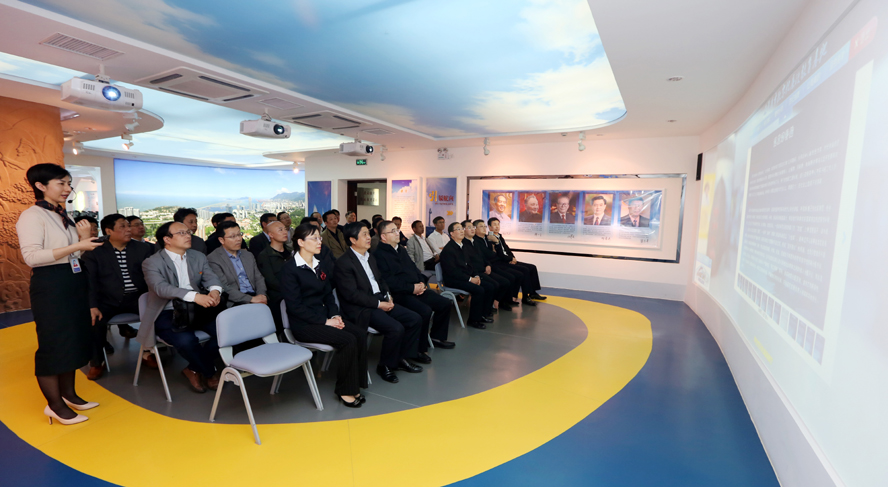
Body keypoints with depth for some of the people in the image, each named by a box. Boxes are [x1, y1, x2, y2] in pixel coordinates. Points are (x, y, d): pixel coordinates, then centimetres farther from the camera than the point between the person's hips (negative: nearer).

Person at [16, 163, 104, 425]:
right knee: (53, 344, -1)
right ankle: (54, 405, 11)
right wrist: (76, 246, -26)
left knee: (74, 339, 13)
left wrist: (84, 238, -2)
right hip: (50, 285, -8)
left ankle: (68, 394, 27)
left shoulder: (64, 216, 13)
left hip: (74, 282, 8)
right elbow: (31, 256, -21)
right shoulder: (31, 216, -11)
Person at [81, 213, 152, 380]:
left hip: (136, 298, 1)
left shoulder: (142, 249, 7)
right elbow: (90, 281, -6)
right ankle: (96, 363, 0)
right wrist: (92, 306, -20)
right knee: (94, 320, -26)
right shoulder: (94, 252, 3)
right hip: (109, 301, -1)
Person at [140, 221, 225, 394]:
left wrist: (215, 290, -27)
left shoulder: (199, 257, 12)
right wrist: (195, 296, -39)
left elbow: (210, 278, -1)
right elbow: (161, 288, -23)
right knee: (185, 340, -33)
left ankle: (194, 370, 3)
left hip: (197, 310, 5)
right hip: (167, 314, -4)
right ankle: (210, 373, -1)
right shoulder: (151, 263, -5)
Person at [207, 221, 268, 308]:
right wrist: (251, 299, -18)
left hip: (255, 297, 6)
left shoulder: (248, 256, 21)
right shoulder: (213, 259, 0)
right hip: (235, 303, -5)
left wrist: (261, 295, -5)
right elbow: (224, 288, -9)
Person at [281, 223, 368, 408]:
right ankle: (344, 390, -7)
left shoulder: (322, 265, 12)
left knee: (360, 333, -18)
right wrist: (325, 321, -18)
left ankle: (355, 384, -5)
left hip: (324, 317, 7)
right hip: (303, 324, -6)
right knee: (348, 340, -25)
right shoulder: (290, 269, -9)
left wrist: (335, 315, -4)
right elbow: (295, 306, -14)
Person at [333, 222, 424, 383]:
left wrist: (387, 296, 3)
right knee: (395, 328, -26)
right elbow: (352, 294, -18)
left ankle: (401, 358, 14)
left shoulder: (370, 258, 16)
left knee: (415, 320, -2)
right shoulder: (343, 263, -12)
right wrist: (378, 304, -18)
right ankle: (385, 366, -2)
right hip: (361, 309, -9)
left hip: (381, 301, 9)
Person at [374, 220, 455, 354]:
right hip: (399, 294, -9)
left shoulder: (401, 250, 20)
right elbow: (389, 281, -18)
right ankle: (419, 349, -12)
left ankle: (437, 336, 22)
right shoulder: (379, 255, -9)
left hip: (417, 289, 9)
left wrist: (421, 283, 2)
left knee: (445, 303, 3)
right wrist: (412, 288, -18)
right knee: (425, 311, -30)